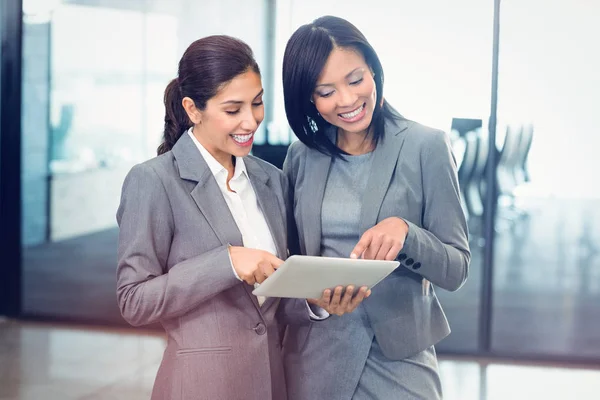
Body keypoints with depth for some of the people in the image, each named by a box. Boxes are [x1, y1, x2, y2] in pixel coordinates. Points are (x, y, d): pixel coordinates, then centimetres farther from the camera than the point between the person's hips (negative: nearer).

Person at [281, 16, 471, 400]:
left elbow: (457, 269, -7)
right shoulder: (302, 156, 2)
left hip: (399, 355, -3)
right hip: (315, 353, 3)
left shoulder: (426, 147, -8)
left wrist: (406, 233, -25)